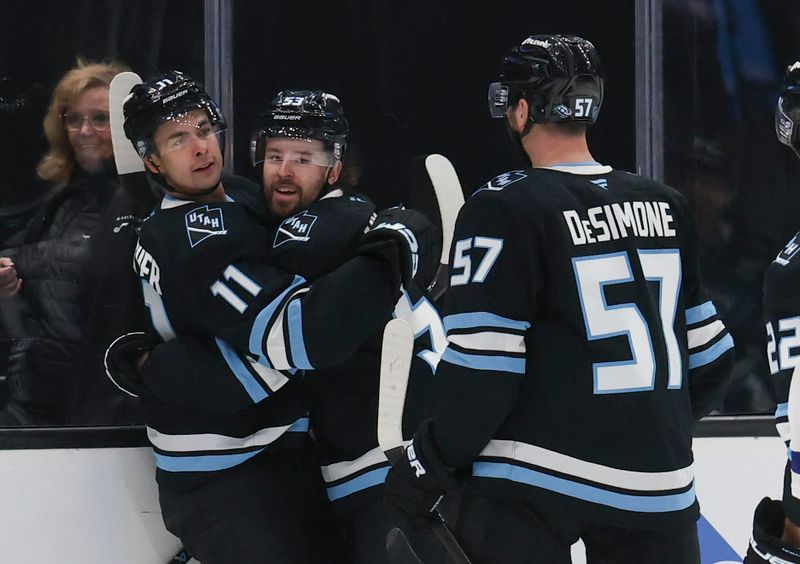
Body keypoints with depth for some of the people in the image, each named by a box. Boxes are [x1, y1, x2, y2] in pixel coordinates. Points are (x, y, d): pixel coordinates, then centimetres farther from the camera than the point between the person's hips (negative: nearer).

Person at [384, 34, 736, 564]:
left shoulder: (504, 210, -9)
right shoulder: (667, 207, 8)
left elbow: (483, 368, -13)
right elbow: (710, 354, 14)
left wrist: (429, 464, -1)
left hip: (534, 484, -5)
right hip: (659, 489, 5)